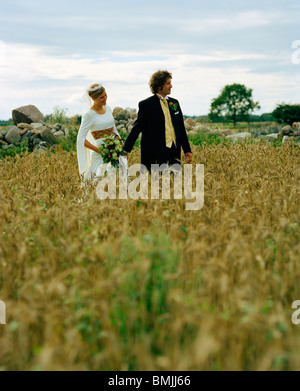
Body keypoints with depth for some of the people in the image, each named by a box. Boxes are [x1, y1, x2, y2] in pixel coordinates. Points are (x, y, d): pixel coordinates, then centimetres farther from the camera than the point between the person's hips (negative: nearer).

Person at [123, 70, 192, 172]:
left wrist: (187, 150, 16)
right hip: (155, 156, -5)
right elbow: (136, 129, 0)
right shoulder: (146, 104, -2)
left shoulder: (174, 103, 15)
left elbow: (181, 128, 19)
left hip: (174, 152, 6)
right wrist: (125, 150, -2)